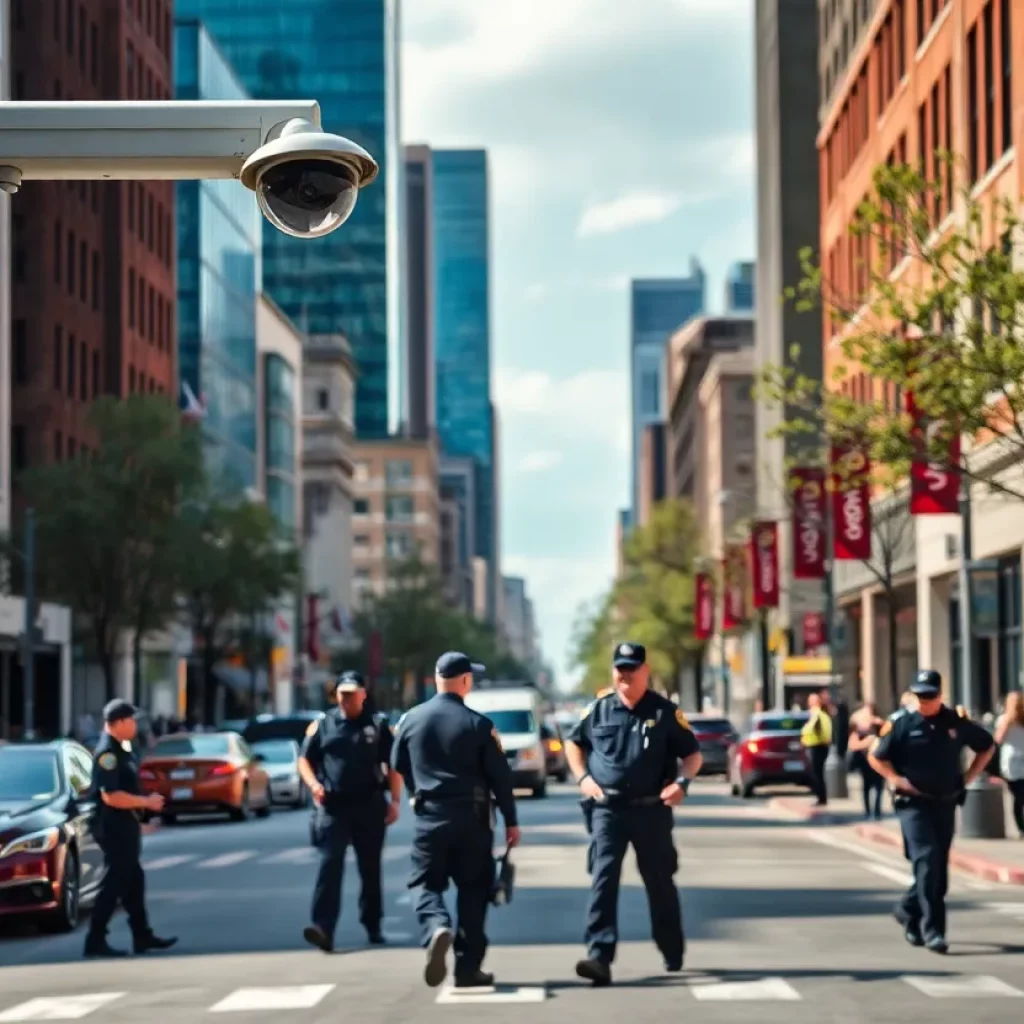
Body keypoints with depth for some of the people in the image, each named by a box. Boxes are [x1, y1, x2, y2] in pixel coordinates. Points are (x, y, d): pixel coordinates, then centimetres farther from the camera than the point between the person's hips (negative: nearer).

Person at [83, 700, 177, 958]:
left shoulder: (119, 749, 12)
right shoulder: (107, 752, -20)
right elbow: (111, 796, -26)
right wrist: (146, 802, -18)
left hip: (125, 825, 10)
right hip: (114, 827, -10)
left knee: (133, 882, 15)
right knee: (114, 883, -6)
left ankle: (142, 936, 22)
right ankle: (95, 941, -1)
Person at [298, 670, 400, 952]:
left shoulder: (378, 726, 7)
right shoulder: (322, 725, 8)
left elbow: (393, 766, 7)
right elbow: (304, 759, 10)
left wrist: (395, 801, -1)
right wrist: (313, 784, -9)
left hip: (370, 807, 1)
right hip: (333, 807, -1)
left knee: (370, 869, 10)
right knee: (330, 866, -12)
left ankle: (372, 926, 24)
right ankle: (323, 928, -20)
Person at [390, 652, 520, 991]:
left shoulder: (410, 719, 1)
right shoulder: (478, 724, -7)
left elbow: (398, 765, 14)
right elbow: (500, 776, -5)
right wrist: (511, 820, 4)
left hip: (429, 817, 1)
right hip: (471, 818, -1)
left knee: (427, 884, 8)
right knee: (472, 890, 9)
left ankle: (437, 929, -24)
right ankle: (468, 967, 9)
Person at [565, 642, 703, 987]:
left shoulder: (665, 712, -1)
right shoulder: (599, 710, 5)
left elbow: (692, 754, 4)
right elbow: (573, 743, 20)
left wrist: (682, 782, -15)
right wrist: (583, 777, 4)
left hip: (651, 811, -1)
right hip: (607, 809, 1)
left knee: (659, 882, 12)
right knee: (603, 879, -13)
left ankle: (673, 954, 31)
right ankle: (599, 957, -21)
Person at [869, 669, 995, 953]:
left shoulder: (957, 724, 3)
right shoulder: (902, 724, -4)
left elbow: (987, 746, 19)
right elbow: (875, 756, 5)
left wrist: (969, 776, 9)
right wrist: (898, 780, -7)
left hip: (946, 804, 4)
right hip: (914, 804, -4)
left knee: (938, 867, 10)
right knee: (927, 860, -16)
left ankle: (909, 911, 32)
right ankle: (932, 929, -17)